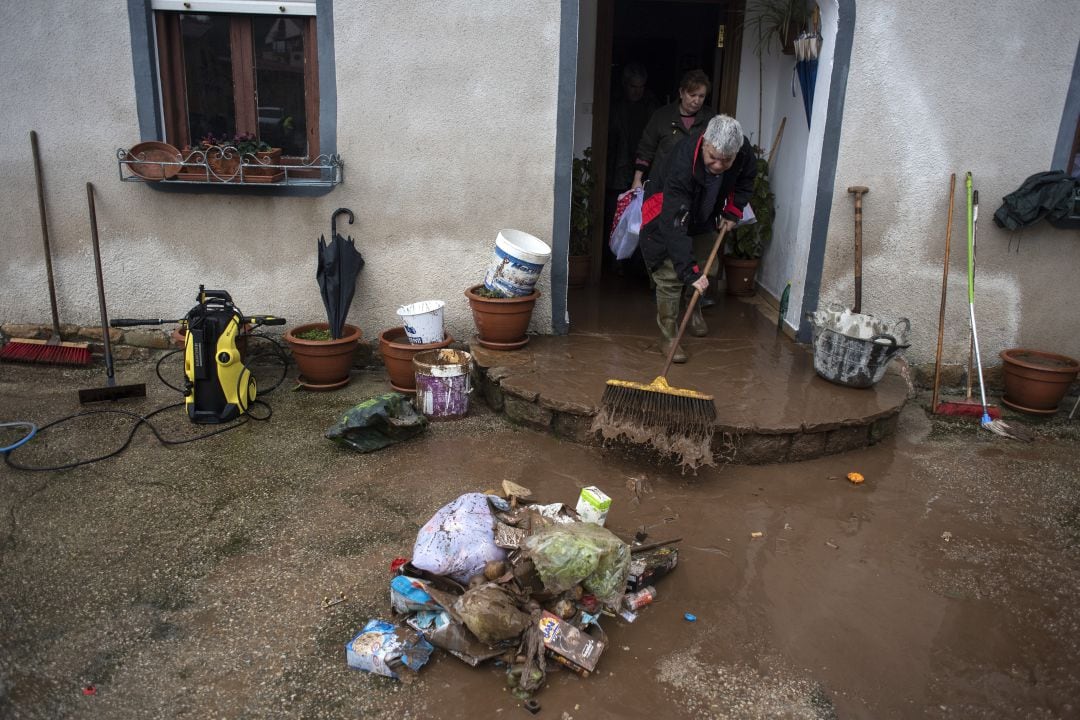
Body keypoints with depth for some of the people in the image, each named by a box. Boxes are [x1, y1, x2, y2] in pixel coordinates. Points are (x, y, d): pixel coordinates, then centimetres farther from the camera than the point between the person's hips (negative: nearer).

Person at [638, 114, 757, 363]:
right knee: (670, 275, -12)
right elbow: (674, 224, -47)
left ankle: (695, 310, 44)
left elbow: (746, 180, 4)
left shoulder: (744, 152, -24)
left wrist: (732, 211, -8)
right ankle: (668, 336, 0)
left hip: (703, 218, 6)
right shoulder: (682, 163, -42)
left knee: (708, 267, 16)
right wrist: (689, 271, -50)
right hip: (666, 217, -6)